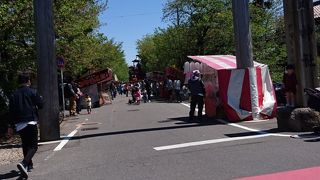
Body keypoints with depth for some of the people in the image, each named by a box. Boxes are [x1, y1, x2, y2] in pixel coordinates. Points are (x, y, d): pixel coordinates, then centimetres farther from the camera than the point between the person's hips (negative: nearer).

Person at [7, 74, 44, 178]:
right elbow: (41, 105, -3)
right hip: (31, 122, -5)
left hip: (19, 124, 5)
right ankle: (24, 163, -27)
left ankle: (29, 165, 27)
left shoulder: (14, 95, 10)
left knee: (25, 145, 20)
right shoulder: (32, 92, -3)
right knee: (33, 146, -5)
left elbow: (11, 112, 9)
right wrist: (40, 98, 20)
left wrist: (11, 127, 12)